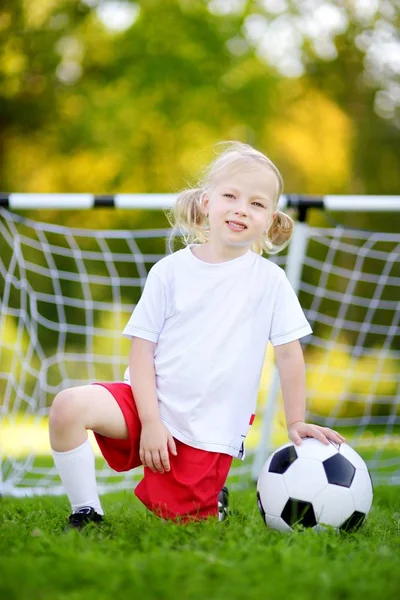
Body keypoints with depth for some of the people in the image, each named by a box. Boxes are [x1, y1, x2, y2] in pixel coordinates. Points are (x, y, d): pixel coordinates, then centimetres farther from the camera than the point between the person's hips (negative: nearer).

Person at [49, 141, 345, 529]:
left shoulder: (270, 280, -3)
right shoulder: (170, 271, -2)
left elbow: (289, 354, 3)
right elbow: (142, 348, -3)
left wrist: (295, 423, 4)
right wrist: (151, 421, -12)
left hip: (208, 432, -1)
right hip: (151, 402, 1)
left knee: (177, 521, -8)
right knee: (69, 407, -25)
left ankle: (212, 498, 28)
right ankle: (86, 513, -7)